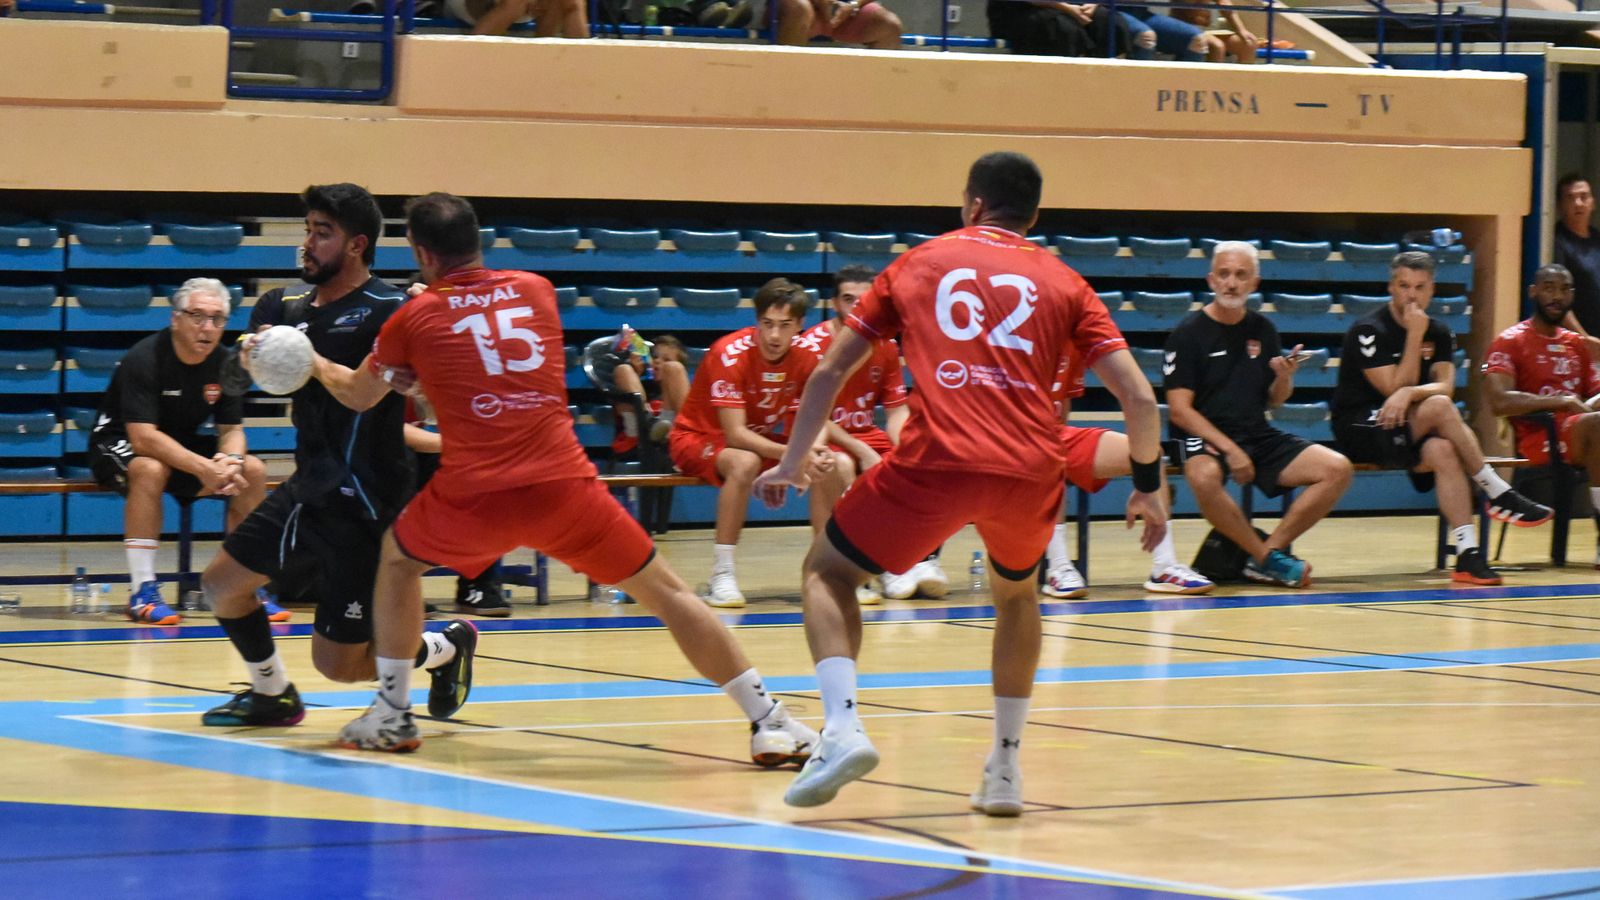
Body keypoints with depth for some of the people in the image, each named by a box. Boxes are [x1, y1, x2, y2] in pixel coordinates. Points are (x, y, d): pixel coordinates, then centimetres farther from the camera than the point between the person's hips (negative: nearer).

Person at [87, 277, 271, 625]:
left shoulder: (226, 364, -6)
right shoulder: (144, 359, -25)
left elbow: (231, 429, -2)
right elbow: (143, 438, -32)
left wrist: (231, 460, -28)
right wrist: (204, 468, -42)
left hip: (182, 446, 6)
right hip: (118, 445, -6)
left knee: (253, 470, -13)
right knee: (150, 469, -39)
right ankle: (142, 592, -34)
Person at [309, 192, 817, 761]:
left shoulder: (415, 317, 8)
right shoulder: (535, 291, 14)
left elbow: (358, 396, 25)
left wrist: (318, 366, 45)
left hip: (475, 496, -1)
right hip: (564, 485, 1)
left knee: (399, 558, 28)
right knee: (664, 591, 10)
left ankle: (392, 714, 26)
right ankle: (769, 721, 3)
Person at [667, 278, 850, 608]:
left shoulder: (808, 354, -12)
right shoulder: (729, 354, -28)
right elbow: (735, 435, -31)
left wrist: (817, 449, -29)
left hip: (764, 439, 6)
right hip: (699, 438, -6)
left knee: (832, 465, -16)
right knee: (745, 463, -38)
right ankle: (722, 576, -33)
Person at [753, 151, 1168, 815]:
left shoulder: (919, 263, 19)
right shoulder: (1061, 281, 18)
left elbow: (831, 371, 18)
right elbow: (1139, 397, 10)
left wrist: (792, 463, 28)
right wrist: (1148, 488, 23)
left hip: (935, 461, -2)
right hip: (1032, 471, 2)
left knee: (828, 570, 18)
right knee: (1015, 593, 32)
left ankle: (842, 727, -6)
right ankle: (1005, 770, 27)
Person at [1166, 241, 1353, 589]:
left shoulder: (1261, 329, 11)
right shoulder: (1189, 333, -5)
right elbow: (1180, 410, -11)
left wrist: (1285, 378, -7)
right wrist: (1229, 449, -21)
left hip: (1258, 437, 6)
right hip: (1203, 440, -6)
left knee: (1337, 469, -13)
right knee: (1204, 477, -40)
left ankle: (1268, 552, -10)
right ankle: (1269, 558, -20)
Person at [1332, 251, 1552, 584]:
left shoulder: (1438, 333, 9)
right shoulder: (1369, 330, -10)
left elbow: (1445, 386, -7)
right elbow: (1395, 388, -18)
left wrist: (1409, 393, -27)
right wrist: (1415, 336, -18)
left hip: (1405, 435, 6)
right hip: (1359, 428, -6)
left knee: (1443, 451, -31)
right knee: (1440, 407, -31)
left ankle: (1467, 553, -39)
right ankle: (1500, 495, -25)